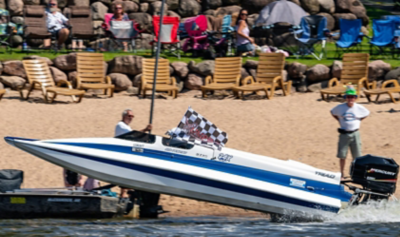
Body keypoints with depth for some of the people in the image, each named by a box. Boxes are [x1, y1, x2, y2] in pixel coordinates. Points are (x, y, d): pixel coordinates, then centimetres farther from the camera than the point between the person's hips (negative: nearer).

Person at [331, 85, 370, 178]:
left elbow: (366, 113, 17)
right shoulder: (340, 107, -4)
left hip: (355, 134, 0)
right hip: (344, 134, 0)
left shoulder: (359, 108, -3)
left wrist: (359, 121, 6)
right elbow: (333, 112, 16)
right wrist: (340, 121, 6)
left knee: (357, 156, 3)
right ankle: (341, 174, 14)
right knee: (342, 155, 2)